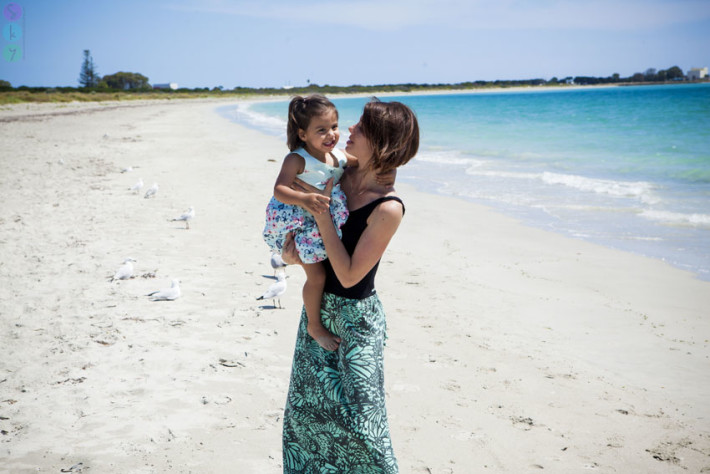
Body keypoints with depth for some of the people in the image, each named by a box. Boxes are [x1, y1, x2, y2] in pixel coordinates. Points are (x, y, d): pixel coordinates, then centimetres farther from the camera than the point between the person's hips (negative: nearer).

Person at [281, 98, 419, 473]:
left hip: (356, 318, -7)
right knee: (308, 404, 19)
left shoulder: (388, 208, -23)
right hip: (319, 306, 7)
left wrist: (322, 214, -22)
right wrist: (291, 247, -6)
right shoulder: (341, 175, -4)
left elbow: (349, 274, -23)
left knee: (357, 416, 0)